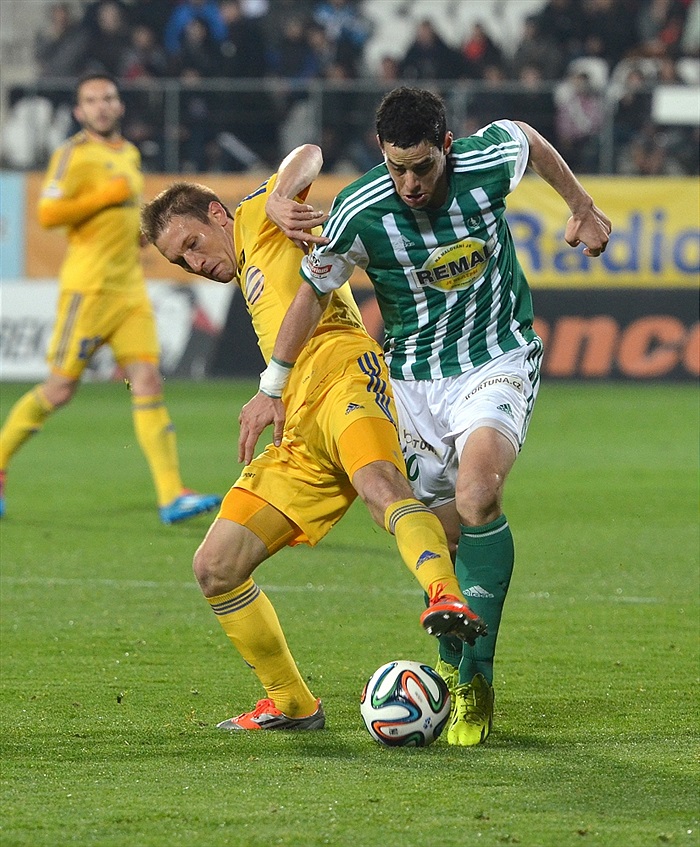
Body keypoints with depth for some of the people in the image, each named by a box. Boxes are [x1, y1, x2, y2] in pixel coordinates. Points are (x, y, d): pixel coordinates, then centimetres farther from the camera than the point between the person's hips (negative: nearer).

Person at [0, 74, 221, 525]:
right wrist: (108, 195, -17)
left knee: (148, 381, -6)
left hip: (131, 289, 6)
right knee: (60, 389, -3)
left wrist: (144, 232, 16)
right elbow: (48, 214, -17)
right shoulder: (73, 154, -6)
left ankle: (173, 496, -13)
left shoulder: (130, 154, 18)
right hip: (88, 288, -6)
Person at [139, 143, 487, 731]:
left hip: (344, 375, -9)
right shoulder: (249, 282, 38)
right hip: (300, 442, 9)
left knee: (378, 486, -39)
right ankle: (291, 704, 12)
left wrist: (284, 199, -19)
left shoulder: (257, 221, 17)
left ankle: (446, 597, -64)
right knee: (215, 568, 3)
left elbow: (308, 156, -1)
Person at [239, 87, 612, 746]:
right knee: (446, 535, 2)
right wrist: (272, 387, -2)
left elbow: (529, 138, 7)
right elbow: (313, 291, -3)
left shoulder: (489, 161, -18)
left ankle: (477, 679, -18)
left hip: (497, 362, -2)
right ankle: (453, 669, 28)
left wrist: (581, 208, 19)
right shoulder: (360, 211, -18)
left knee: (477, 498, -26)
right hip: (411, 380, 2)